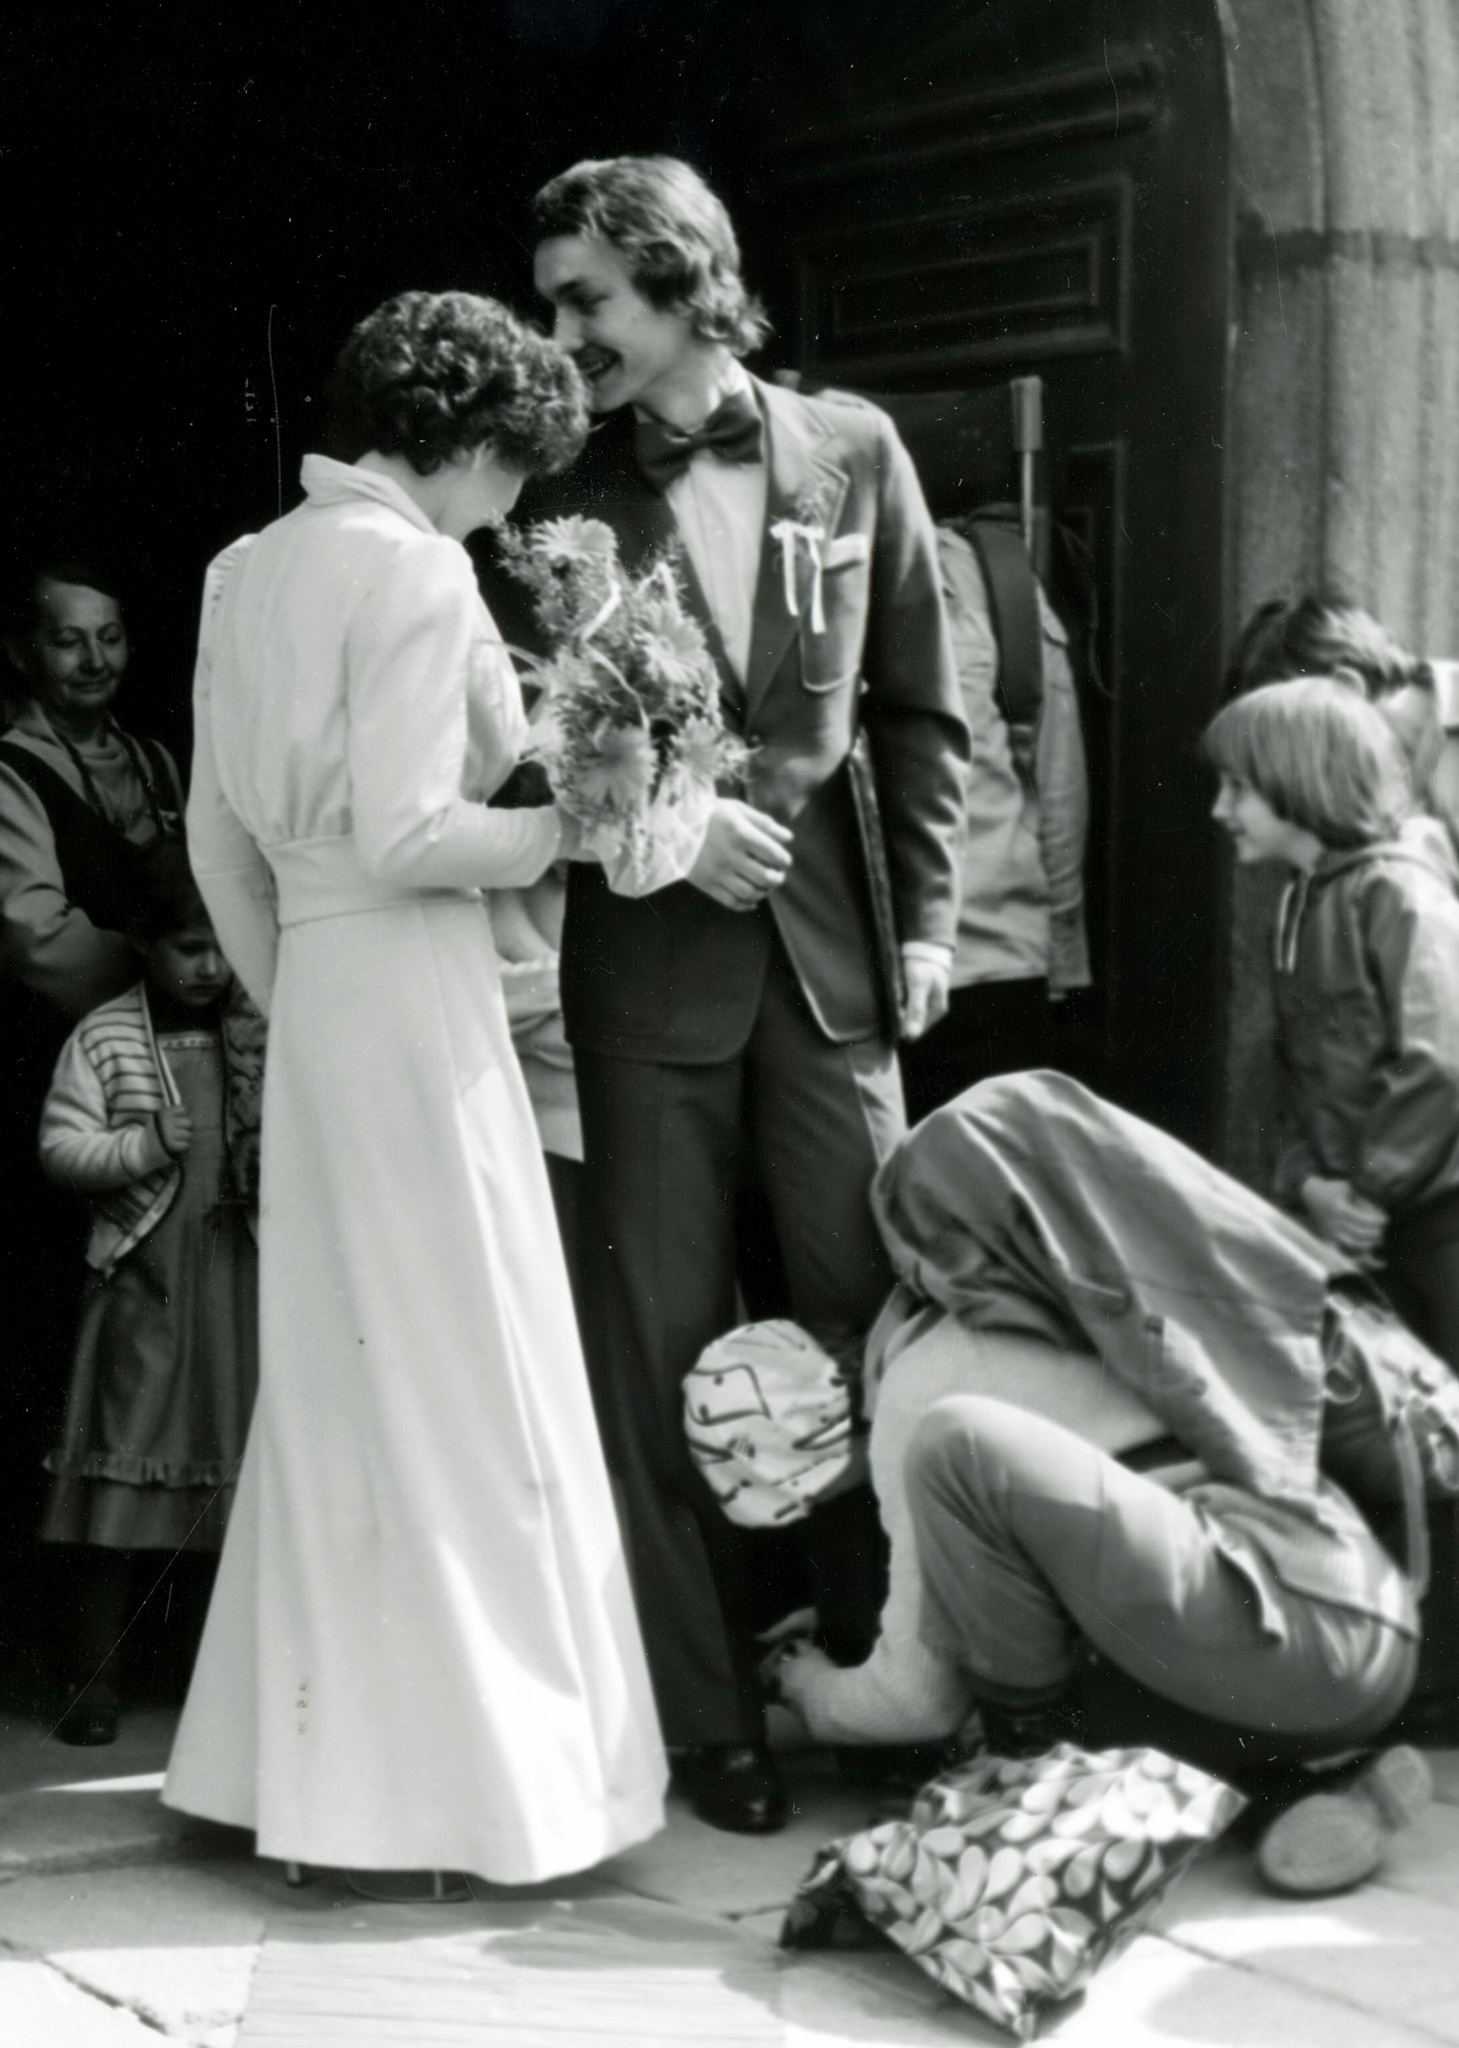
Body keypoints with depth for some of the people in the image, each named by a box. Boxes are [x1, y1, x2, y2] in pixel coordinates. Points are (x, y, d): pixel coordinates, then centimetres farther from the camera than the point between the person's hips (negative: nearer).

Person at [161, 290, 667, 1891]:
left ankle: (315, 1754, 25)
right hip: (411, 993, -8)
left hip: (311, 994, 8)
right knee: (451, 1374, 0)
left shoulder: (251, 569, 12)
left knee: (341, 1369, 15)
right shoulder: (415, 570, -13)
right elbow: (407, 839, -20)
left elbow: (218, 836, 14)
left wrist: (287, 1001, 19)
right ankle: (431, 1789, 8)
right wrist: (563, 829, -6)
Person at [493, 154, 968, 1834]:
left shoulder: (851, 450, 4)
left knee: (876, 1310, 5)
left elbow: (920, 706, 8)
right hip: (647, 957, -1)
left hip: (829, 948, 1)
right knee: (662, 1345, 2)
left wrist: (929, 915, 3)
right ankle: (708, 1715, 14)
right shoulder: (563, 495, 0)